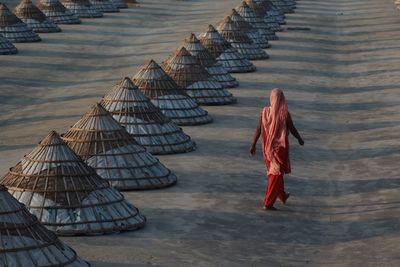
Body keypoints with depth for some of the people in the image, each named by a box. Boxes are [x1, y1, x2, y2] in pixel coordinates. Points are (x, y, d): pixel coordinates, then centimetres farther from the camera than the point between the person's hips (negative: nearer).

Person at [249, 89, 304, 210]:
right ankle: (268, 203, -2)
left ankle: (282, 196, 42)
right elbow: (292, 129, -7)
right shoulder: (285, 113, -17)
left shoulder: (265, 112, -8)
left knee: (274, 170, 24)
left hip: (268, 146, 5)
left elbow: (258, 129, -6)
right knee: (276, 174, 2)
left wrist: (253, 145, 1)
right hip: (280, 146, -5)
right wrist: (300, 139, 11)